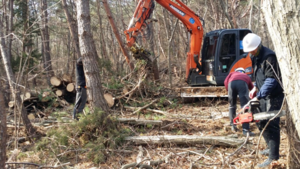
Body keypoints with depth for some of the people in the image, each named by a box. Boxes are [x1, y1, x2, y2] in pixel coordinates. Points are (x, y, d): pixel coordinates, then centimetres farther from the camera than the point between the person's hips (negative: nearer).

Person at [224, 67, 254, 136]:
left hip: (232, 83, 1)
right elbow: (252, 88, 37)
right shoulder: (246, 76, 43)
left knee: (232, 106, 21)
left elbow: (226, 81, 20)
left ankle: (233, 125, 22)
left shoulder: (232, 73, 41)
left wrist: (228, 90, 29)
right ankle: (245, 130, -10)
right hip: (243, 83, -1)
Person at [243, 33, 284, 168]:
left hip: (274, 96, -10)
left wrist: (258, 96, -28)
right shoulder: (254, 57, 8)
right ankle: (271, 148, 33)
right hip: (263, 95, 10)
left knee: (271, 125, -9)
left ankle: (273, 157, -4)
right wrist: (255, 87, 8)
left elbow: (271, 80, -27)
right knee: (261, 122, 17)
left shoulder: (269, 56, -22)